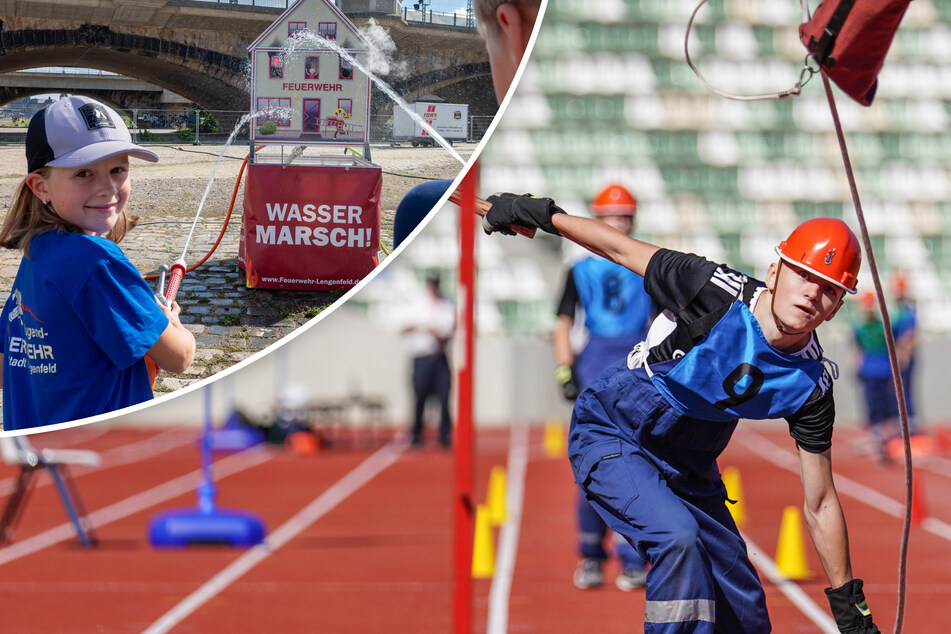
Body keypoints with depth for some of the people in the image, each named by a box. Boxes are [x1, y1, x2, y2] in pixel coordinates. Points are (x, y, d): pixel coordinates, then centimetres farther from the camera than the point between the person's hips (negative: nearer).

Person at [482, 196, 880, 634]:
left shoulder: (811, 385, -16)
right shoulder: (717, 293, -28)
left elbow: (820, 506, -7)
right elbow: (621, 249, -12)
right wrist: (540, 213, -6)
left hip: (690, 467, 5)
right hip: (609, 433, -5)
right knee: (678, 536, -32)